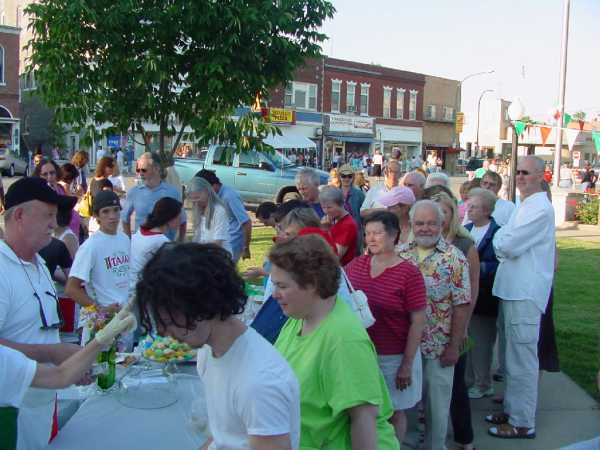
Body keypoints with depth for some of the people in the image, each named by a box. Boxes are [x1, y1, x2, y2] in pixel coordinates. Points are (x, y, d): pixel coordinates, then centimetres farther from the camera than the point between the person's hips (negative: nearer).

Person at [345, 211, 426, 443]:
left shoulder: (409, 273, -14)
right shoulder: (356, 265, -1)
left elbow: (418, 322, -12)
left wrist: (407, 365, -11)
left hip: (394, 357, -3)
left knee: (393, 413, 14)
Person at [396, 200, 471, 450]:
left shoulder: (454, 258, -8)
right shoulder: (399, 254, 1)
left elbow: (461, 305, -9)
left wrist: (454, 346, -11)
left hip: (438, 347, -3)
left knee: (437, 403, 11)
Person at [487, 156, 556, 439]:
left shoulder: (540, 209, -16)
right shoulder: (525, 205, 17)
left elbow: (509, 245, -20)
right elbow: (506, 248, 20)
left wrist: (500, 237, -1)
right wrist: (504, 243, 1)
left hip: (525, 294, -10)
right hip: (512, 289, 10)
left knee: (522, 359, -2)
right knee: (513, 355, 18)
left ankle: (522, 423, 8)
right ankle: (512, 410, 31)